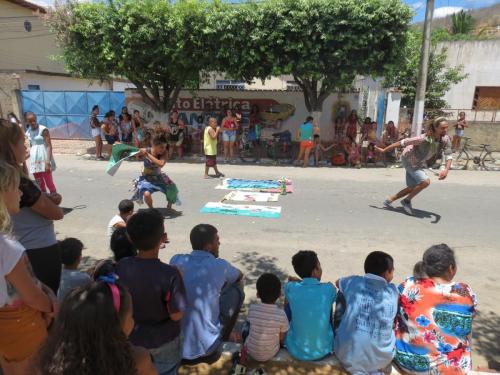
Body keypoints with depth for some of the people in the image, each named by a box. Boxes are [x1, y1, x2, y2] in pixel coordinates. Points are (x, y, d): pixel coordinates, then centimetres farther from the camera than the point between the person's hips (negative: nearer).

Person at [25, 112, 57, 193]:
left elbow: (49, 146, -14)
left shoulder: (43, 130, -10)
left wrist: (48, 162, -21)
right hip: (34, 161, 6)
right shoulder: (28, 132, 9)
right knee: (40, 185, 10)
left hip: (44, 160, -6)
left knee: (49, 184, -5)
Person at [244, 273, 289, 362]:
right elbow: (282, 339, -10)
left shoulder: (252, 309, -20)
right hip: (270, 354, -1)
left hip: (251, 351, 1)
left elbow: (249, 326, -2)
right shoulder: (281, 314, -22)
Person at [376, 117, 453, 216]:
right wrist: (384, 150, -19)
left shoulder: (445, 139, -17)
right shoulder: (424, 138, -34)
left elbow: (449, 156, -13)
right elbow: (402, 142, -26)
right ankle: (407, 201, -3)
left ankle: (389, 200, 26)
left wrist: (446, 170, -35)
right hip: (409, 160, -7)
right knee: (425, 181, -24)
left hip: (419, 163, 7)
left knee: (412, 188, 12)